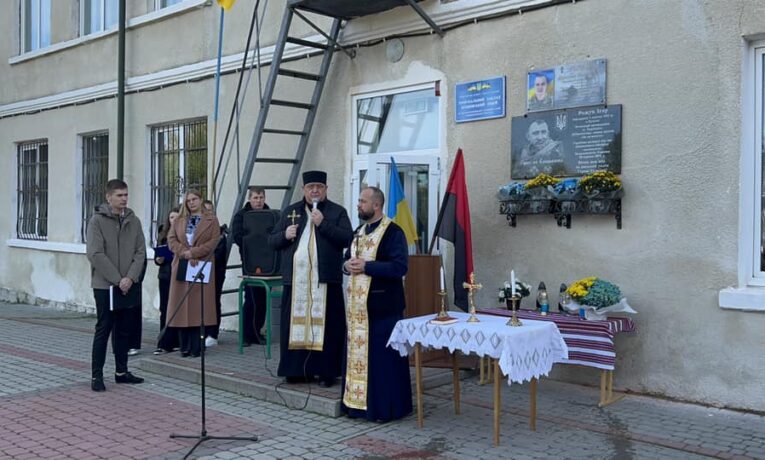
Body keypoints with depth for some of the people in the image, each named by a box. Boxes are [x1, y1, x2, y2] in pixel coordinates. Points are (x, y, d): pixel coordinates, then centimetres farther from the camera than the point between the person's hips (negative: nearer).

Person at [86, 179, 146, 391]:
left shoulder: (133, 220, 6)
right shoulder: (97, 220, -7)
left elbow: (140, 252, 4)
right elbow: (95, 254, -13)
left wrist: (130, 278, -10)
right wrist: (117, 279, -16)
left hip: (128, 285, 5)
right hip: (104, 284, -5)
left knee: (124, 330, 11)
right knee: (103, 329, 0)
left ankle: (121, 371, 21)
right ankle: (96, 375, 8)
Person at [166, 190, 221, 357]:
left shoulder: (211, 220, 8)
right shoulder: (178, 221, 17)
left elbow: (213, 242, -4)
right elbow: (171, 240, 5)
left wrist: (193, 252, -14)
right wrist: (186, 254, -12)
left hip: (202, 268, -3)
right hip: (181, 268, 3)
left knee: (199, 306, -4)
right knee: (182, 307, 1)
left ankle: (196, 347, -1)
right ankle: (185, 347, 7)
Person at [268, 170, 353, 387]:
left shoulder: (337, 212, 6)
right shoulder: (290, 211, 15)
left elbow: (347, 238, -8)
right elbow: (272, 240, 15)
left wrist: (323, 223, -15)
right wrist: (284, 235, -6)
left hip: (325, 279, -3)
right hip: (296, 279, 3)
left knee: (326, 325, -2)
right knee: (295, 323, 3)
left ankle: (327, 371, 7)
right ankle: (298, 369, 13)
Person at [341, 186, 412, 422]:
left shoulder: (393, 232, -11)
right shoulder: (360, 232, 15)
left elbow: (399, 267, -19)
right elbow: (347, 258, 23)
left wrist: (366, 266, -21)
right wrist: (347, 264, -1)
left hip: (382, 306, -8)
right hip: (358, 304, 8)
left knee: (382, 358, -1)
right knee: (356, 354, 12)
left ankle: (385, 408, 11)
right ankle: (357, 402, 24)